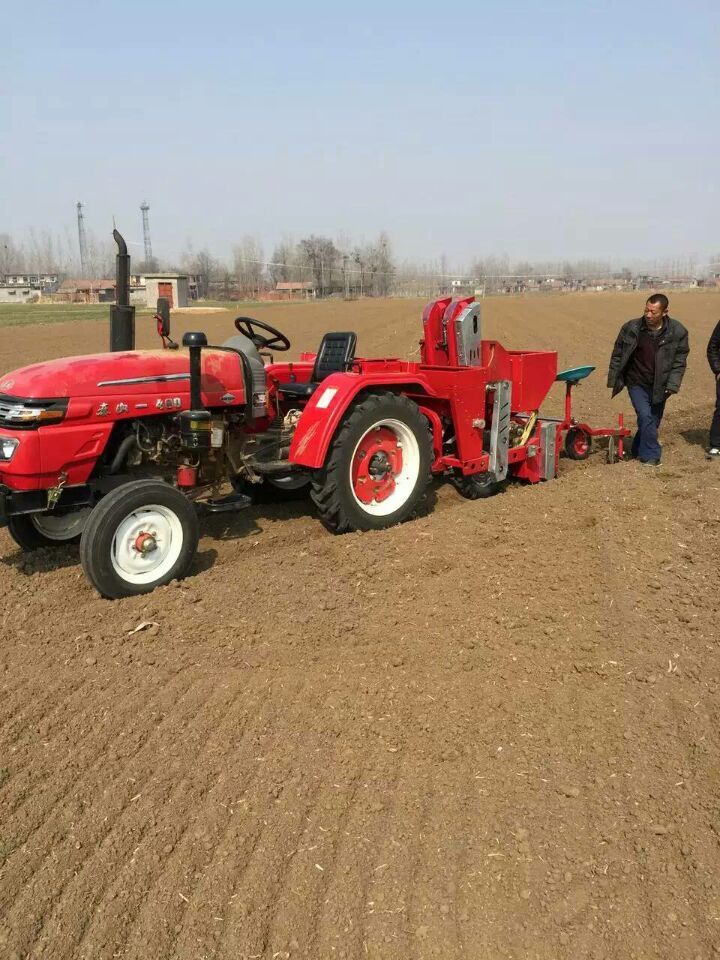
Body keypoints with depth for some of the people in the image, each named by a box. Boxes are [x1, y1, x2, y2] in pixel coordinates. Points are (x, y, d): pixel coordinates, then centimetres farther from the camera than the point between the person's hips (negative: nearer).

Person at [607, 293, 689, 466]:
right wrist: (613, 380, 1)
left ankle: (638, 450, 32)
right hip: (637, 383, -2)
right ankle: (652, 455, -4)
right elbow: (617, 355, 2)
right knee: (645, 416, -15)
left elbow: (679, 361, -3)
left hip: (659, 386, 2)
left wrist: (672, 385, -11)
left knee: (653, 420, 11)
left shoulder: (678, 331, -7)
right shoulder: (631, 328, -8)